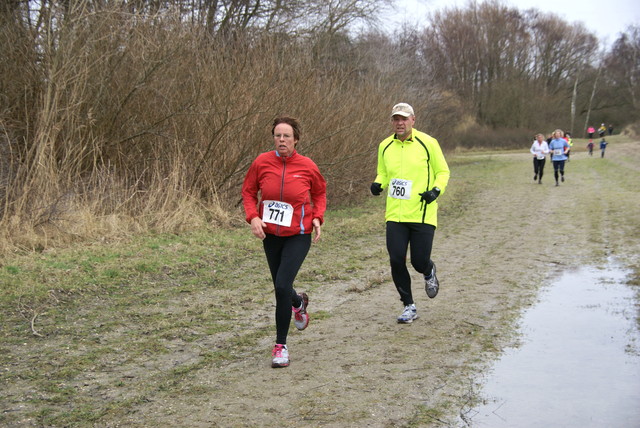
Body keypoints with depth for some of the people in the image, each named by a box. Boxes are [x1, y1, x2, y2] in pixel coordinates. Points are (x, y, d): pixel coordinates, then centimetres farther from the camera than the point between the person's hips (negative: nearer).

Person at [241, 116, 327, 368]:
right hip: (270, 234, 3)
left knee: (282, 285, -17)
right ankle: (299, 303, 55)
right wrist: (253, 217, -11)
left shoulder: (307, 166, -9)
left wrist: (318, 217, -5)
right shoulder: (262, 162, -8)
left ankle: (281, 346, -3)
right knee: (281, 287, 15)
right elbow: (248, 191, 5)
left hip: (298, 236, -3)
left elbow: (319, 192, 9)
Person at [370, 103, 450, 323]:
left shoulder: (428, 143, -4)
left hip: (423, 214, -3)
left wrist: (436, 190, -14)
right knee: (396, 260, -3)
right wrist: (378, 184, -3)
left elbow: (443, 171, 4)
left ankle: (429, 272, 38)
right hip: (395, 215, 3)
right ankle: (409, 307, 14)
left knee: (419, 262, -2)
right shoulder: (385, 146, 7)